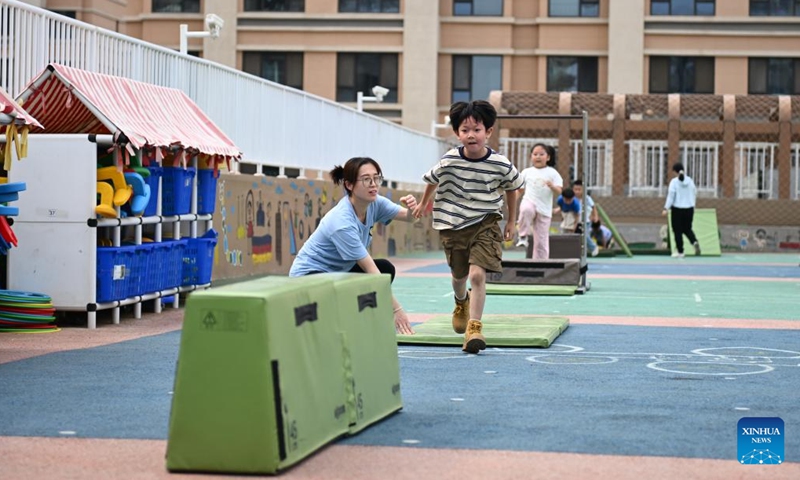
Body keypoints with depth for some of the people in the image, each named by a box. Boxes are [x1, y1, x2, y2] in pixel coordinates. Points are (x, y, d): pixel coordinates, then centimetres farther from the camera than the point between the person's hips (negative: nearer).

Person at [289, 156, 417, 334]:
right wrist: (396, 309, -29)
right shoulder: (342, 222, -31)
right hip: (309, 275, -8)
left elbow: (407, 217, -8)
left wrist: (411, 209, -34)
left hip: (336, 271, 9)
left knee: (385, 268, -6)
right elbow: (369, 268, -30)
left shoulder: (374, 203, -10)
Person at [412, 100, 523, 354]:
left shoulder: (501, 165, -15)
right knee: (459, 275, 21)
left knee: (477, 274, -20)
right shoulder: (449, 161, -16)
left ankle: (474, 327, -12)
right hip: (453, 225, 2)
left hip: (485, 224, -2)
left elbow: (511, 188, 7)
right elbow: (432, 180, 7)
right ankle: (461, 303, 56)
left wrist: (511, 221, 15)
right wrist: (423, 204, 23)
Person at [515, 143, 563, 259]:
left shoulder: (552, 173, 5)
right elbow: (520, 190, 16)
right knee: (526, 210, -39)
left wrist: (552, 186, -24)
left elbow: (559, 191, -3)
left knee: (542, 241, 2)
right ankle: (523, 237, -22)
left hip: (544, 210, 1)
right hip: (529, 202, -1)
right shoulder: (526, 172, 9)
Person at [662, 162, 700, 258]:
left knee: (678, 230, 6)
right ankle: (695, 242, -9)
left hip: (677, 208, -4)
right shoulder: (690, 180, 2)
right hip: (689, 208, 4)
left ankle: (680, 252, 7)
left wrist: (666, 208, -12)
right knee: (687, 229, 18)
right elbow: (694, 194, 9)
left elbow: (671, 195, -13)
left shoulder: (674, 181, -9)